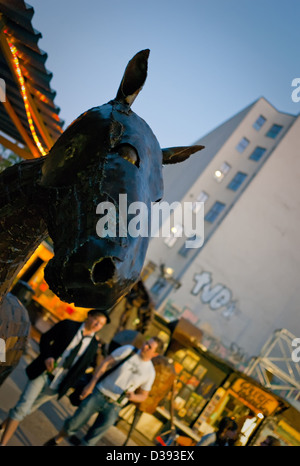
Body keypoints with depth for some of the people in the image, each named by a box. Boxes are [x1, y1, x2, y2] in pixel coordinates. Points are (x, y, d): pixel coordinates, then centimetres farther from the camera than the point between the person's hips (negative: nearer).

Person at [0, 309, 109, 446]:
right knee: (22, 407, -10)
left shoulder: (94, 345, 2)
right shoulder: (68, 325, -3)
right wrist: (47, 356, -15)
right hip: (43, 373, -2)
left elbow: (83, 366, 8)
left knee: (29, 409, 12)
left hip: (56, 385, 3)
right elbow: (45, 338, 1)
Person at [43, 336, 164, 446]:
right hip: (98, 393, 0)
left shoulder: (150, 372, -3)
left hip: (113, 407, 0)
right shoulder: (128, 350, -6)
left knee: (91, 439, 3)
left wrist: (133, 396, -17)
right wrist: (91, 384, -9)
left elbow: (143, 396, 7)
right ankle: (56, 440, 33)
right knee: (75, 422, 6)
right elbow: (105, 363, -3)